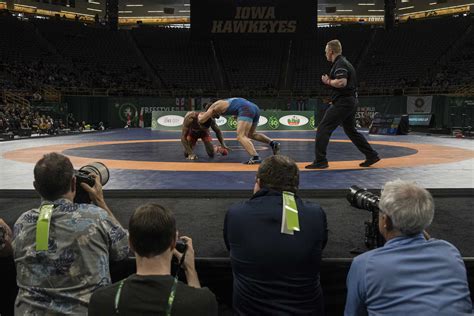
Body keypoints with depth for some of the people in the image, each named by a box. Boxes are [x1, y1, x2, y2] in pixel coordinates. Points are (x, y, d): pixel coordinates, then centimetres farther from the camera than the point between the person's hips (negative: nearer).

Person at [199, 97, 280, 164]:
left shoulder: (215, 106, 9)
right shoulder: (225, 103, 32)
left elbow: (201, 120, 13)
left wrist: (200, 116, 33)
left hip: (246, 110, -9)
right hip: (255, 108, 9)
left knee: (241, 136, -13)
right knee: (250, 134, 25)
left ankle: (255, 157, -31)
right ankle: (273, 143, 12)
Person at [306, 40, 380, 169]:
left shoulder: (340, 63, -12)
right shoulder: (345, 63, 20)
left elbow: (342, 82, -27)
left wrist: (328, 81, -11)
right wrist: (330, 81, 15)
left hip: (343, 102, -11)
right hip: (351, 101, 11)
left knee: (323, 128, -8)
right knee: (351, 130, 20)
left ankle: (320, 160, -9)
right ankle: (372, 155, 23)